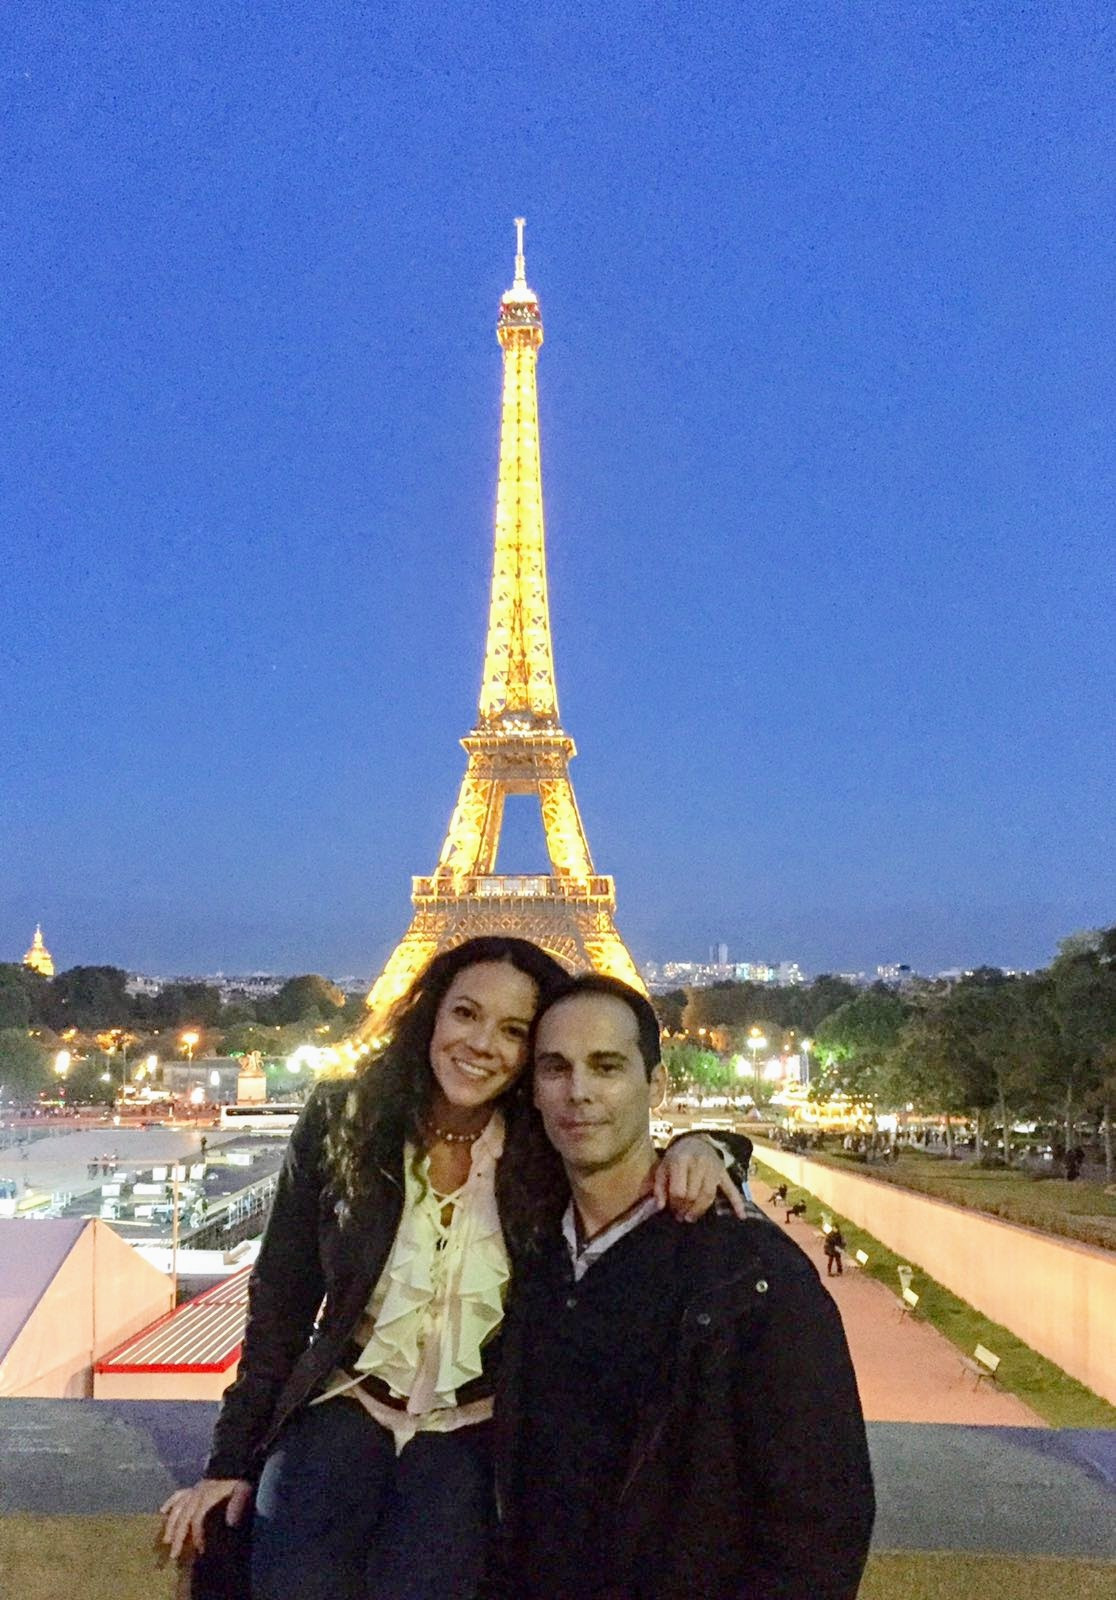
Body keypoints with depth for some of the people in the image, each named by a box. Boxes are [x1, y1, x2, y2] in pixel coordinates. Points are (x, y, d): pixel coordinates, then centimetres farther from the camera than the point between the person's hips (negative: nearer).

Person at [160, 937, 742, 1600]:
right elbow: (281, 1300, 2)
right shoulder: (342, 1123, -5)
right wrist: (231, 1462, 3)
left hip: (475, 1431, 0)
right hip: (344, 1408, 1)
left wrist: (694, 1148, -27)